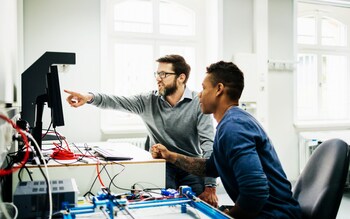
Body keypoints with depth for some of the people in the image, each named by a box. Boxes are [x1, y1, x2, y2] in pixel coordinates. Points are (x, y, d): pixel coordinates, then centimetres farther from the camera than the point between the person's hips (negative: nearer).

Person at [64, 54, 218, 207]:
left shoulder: (199, 103, -9)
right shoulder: (149, 100, 1)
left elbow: (209, 143, -15)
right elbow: (118, 102, -12)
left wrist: (210, 186, -22)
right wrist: (90, 97, -34)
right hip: (161, 165, 2)